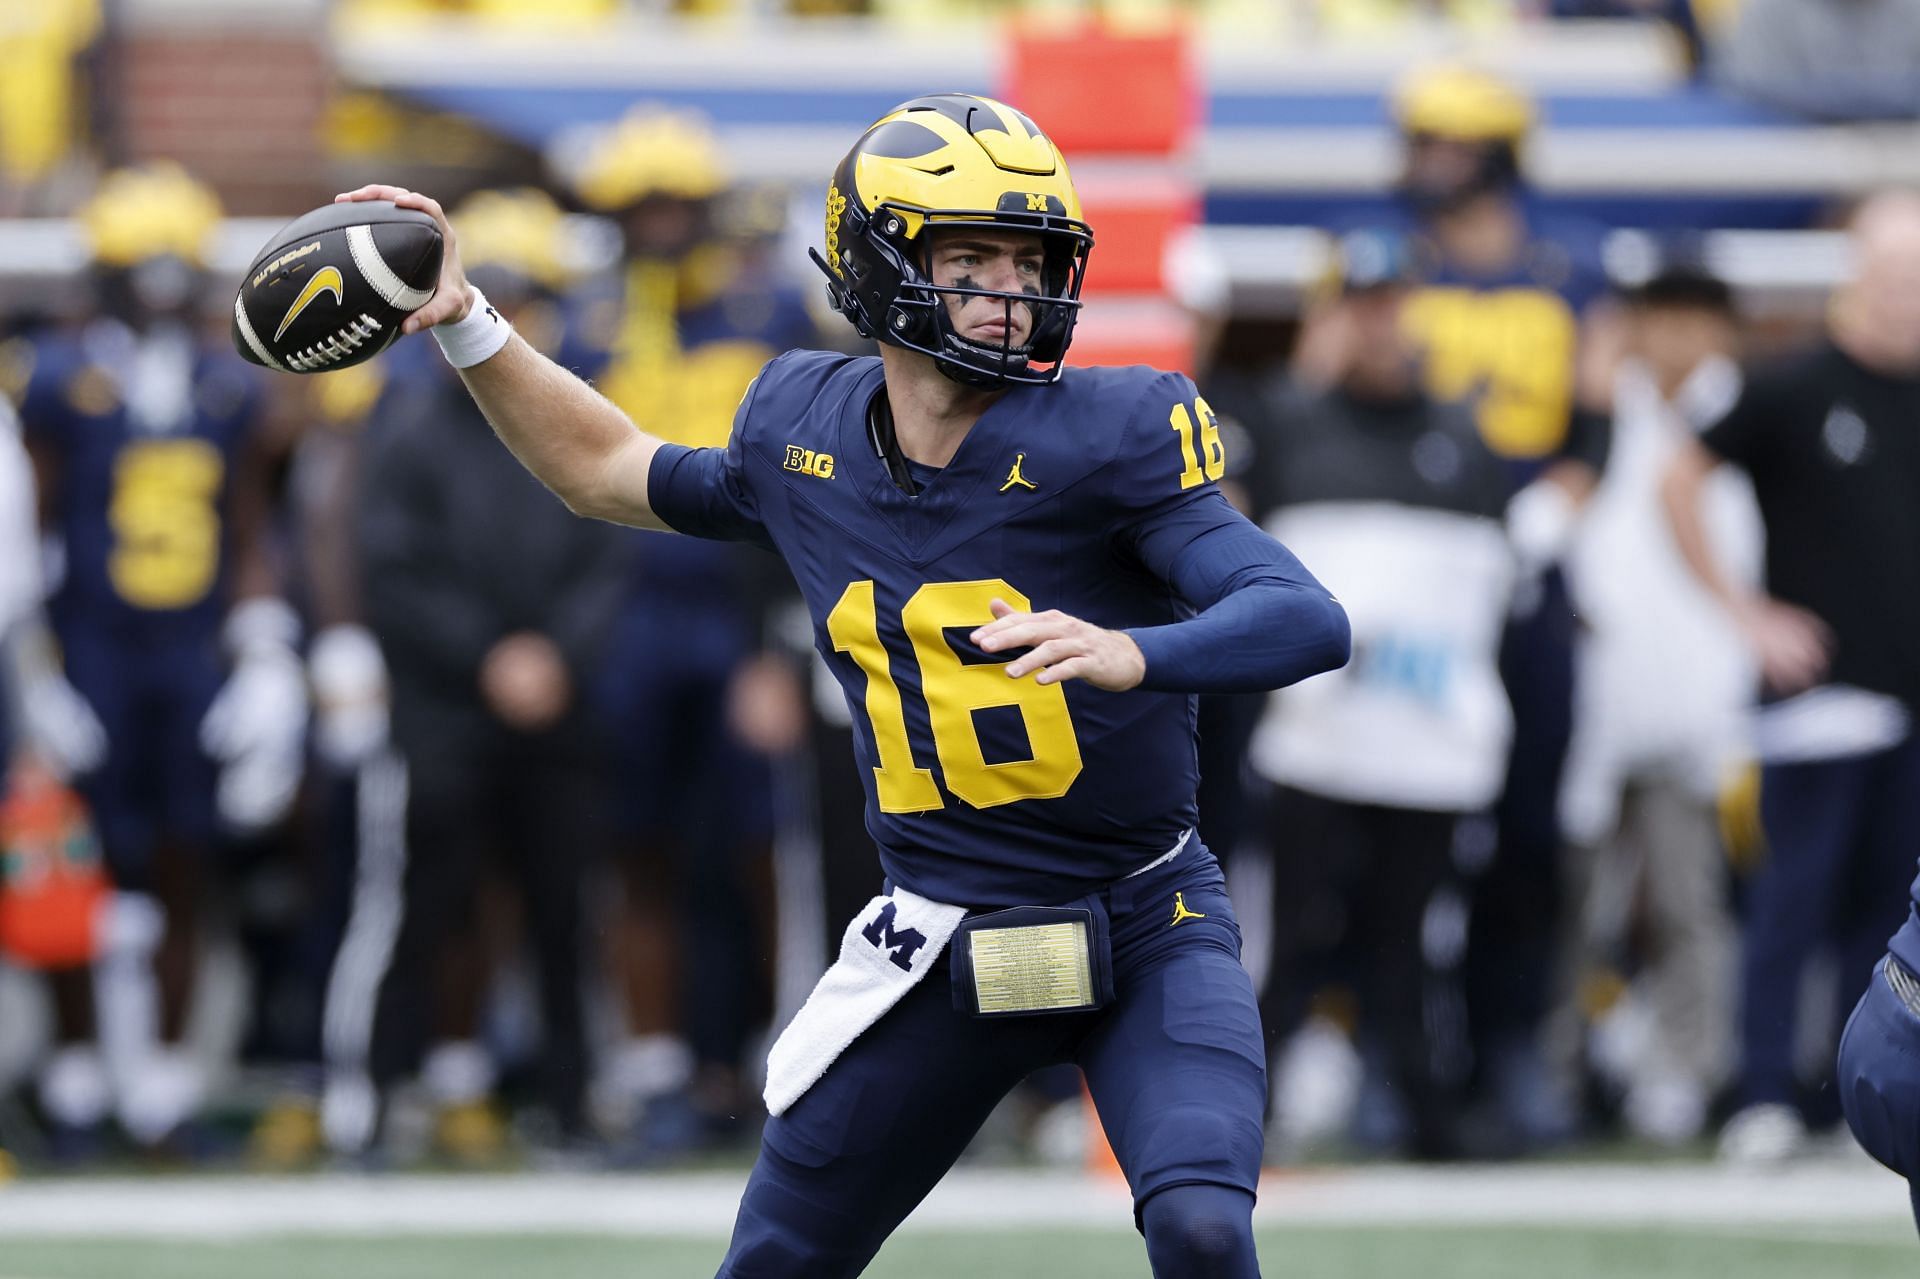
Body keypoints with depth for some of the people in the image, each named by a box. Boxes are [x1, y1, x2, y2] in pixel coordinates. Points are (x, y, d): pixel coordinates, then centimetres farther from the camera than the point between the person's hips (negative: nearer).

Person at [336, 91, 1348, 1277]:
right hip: (941, 945, 4)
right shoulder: (804, 434, 2)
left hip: (1145, 928, -4)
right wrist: (461, 323, 12)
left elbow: (1311, 621, -24)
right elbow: (609, 470, 22)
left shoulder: (1108, 438, -14)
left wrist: (1130, 653, -42)